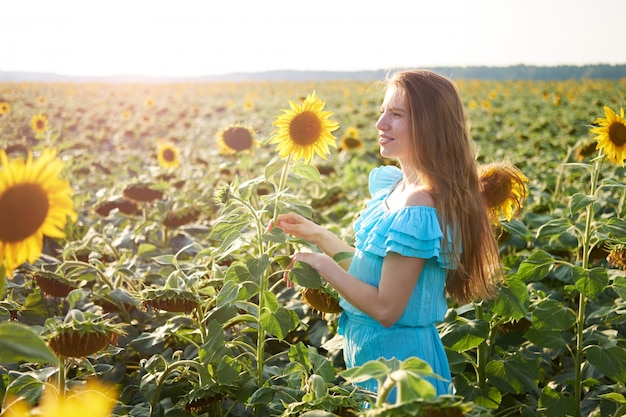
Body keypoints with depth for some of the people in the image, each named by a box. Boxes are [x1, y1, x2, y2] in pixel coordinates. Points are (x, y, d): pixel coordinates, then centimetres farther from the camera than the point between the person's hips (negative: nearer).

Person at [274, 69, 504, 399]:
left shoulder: (417, 211, -26)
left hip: (397, 358, -9)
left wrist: (323, 264, -17)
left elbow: (386, 309, -25)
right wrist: (316, 234, 7)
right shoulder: (393, 187, 3)